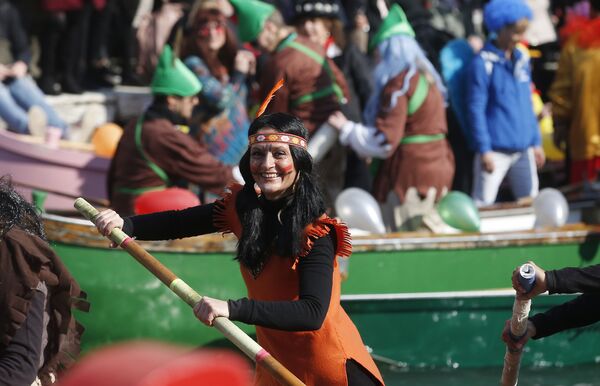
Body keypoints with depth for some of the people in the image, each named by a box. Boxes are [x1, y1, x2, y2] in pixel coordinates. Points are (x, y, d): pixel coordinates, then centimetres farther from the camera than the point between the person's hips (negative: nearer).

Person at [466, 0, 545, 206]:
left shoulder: (522, 60, 11)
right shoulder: (483, 63, -10)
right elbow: (476, 109, -11)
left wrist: (536, 142, 16)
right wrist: (484, 150, -14)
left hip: (523, 150, 7)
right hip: (495, 150, -7)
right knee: (483, 204, -6)